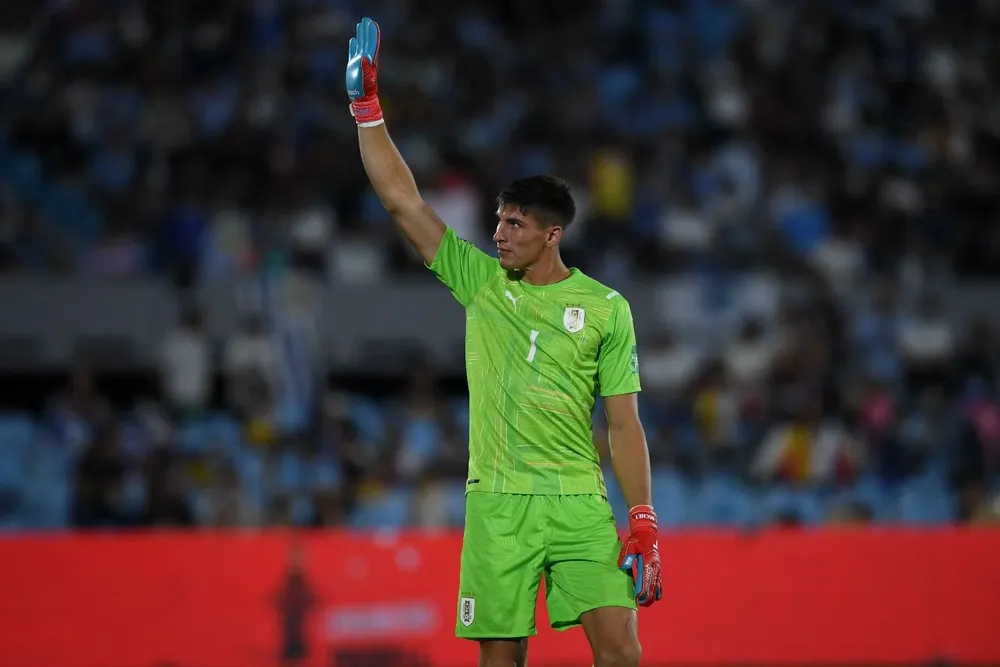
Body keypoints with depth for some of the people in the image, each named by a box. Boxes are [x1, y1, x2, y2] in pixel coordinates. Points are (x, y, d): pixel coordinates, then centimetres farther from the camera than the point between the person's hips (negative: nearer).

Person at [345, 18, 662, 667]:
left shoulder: (606, 308, 4)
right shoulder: (480, 281, 9)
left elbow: (624, 422, 4)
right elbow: (402, 200, 8)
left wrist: (643, 520, -3)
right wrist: (367, 106, 3)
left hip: (580, 503, -1)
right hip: (498, 502, 1)